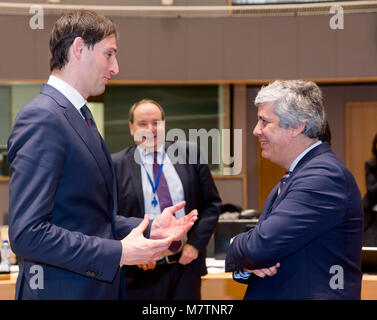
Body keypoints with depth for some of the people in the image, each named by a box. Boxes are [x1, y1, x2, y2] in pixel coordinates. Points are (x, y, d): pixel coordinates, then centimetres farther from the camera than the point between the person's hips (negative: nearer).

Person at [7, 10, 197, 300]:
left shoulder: (79, 117, 13)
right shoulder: (42, 118, -17)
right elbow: (27, 234, -24)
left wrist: (151, 229, 7)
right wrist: (119, 253, -21)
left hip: (98, 287, 9)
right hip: (62, 289, -9)